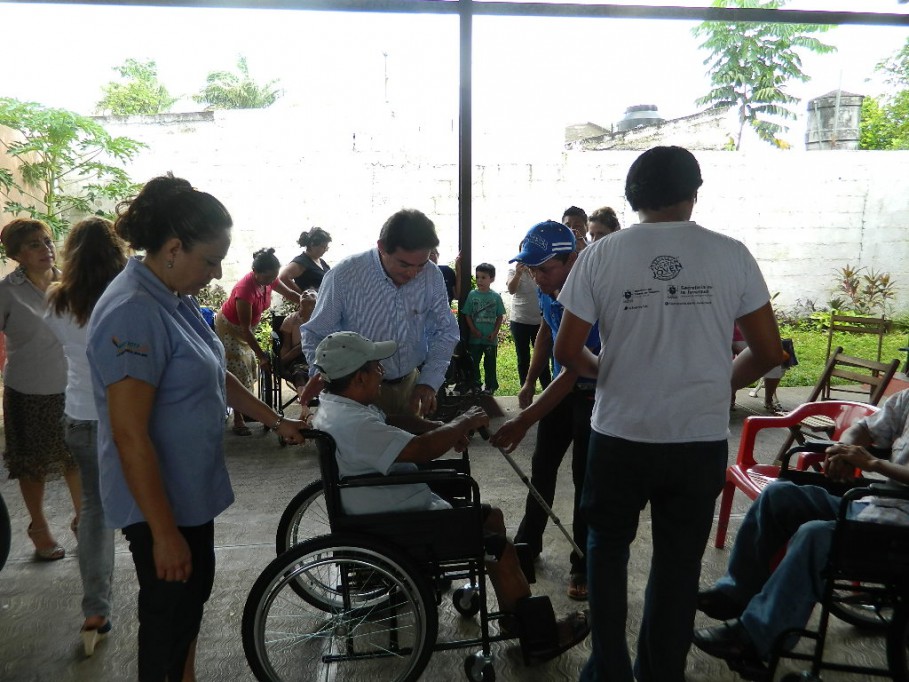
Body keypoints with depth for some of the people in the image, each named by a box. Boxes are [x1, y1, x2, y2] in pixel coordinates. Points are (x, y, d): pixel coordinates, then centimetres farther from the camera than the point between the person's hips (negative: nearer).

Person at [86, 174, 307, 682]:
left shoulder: (177, 300, 4)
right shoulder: (133, 313, -26)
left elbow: (215, 377, 16)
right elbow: (130, 436, -27)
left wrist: (276, 421, 18)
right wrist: (164, 533, -23)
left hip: (194, 490, 9)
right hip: (161, 503, -9)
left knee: (194, 593, 25)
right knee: (169, 613, 9)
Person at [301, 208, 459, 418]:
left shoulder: (432, 275, -12)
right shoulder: (343, 277, -21)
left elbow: (446, 331, -1)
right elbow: (315, 336, -12)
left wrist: (429, 381, -14)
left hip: (409, 385, 4)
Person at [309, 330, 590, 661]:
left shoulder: (338, 404, 3)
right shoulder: (353, 424, -31)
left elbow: (390, 421, 13)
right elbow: (421, 449, -35)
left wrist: (443, 427, -1)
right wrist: (463, 423, -17)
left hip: (393, 509, 11)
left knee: (491, 516, 16)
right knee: (501, 549, -6)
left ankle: (515, 615, 28)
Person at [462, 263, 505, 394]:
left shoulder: (495, 297, -2)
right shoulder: (472, 294, -2)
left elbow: (500, 316, 2)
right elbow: (467, 315, -1)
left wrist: (495, 332, -7)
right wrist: (474, 330, -10)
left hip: (490, 338, -1)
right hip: (475, 337, 1)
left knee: (490, 363, 8)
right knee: (474, 362, 7)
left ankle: (490, 386, 20)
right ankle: (475, 385, 20)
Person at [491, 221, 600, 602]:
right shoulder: (547, 289, -8)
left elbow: (572, 371, -36)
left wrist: (524, 421, -39)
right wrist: (529, 382, 11)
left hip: (595, 392, -7)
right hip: (562, 387, 8)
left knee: (586, 478, -2)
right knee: (542, 465, 14)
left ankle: (583, 565, 13)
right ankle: (527, 542, 31)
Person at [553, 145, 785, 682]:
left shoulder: (601, 255, -6)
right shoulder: (732, 254, -3)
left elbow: (568, 349, -5)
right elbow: (770, 352, 0)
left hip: (620, 435, -1)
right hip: (702, 439, 1)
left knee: (608, 546, 20)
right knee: (680, 559, 17)